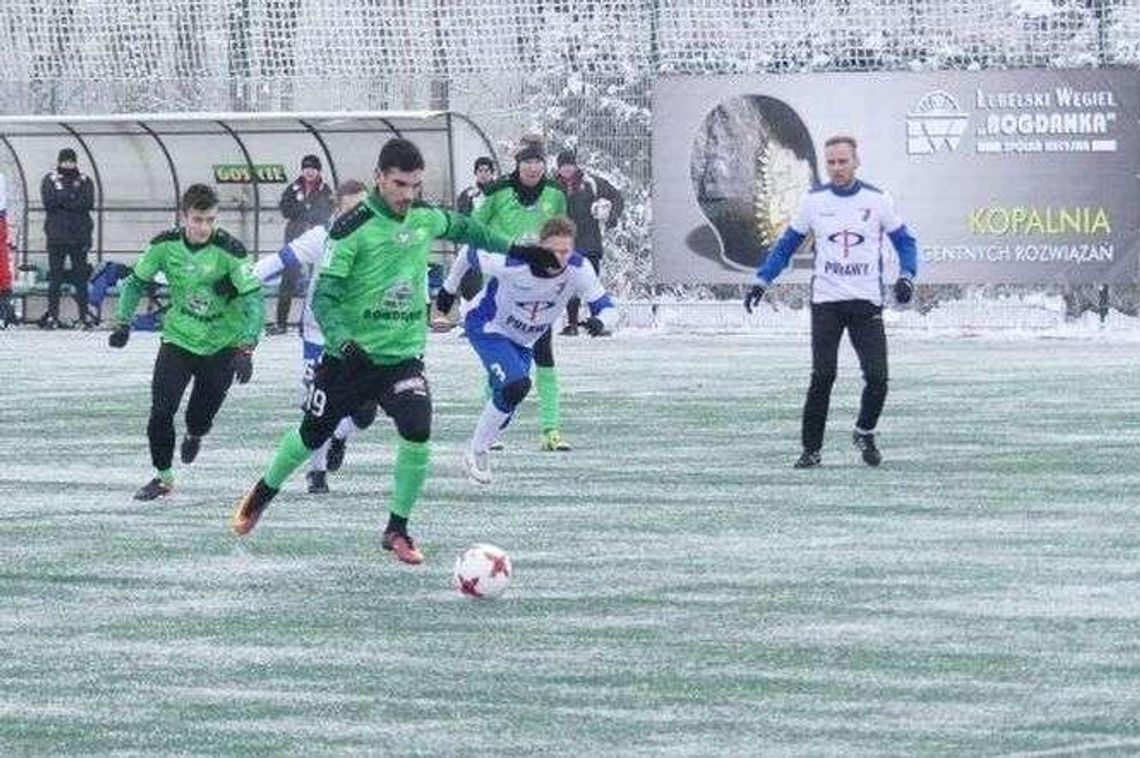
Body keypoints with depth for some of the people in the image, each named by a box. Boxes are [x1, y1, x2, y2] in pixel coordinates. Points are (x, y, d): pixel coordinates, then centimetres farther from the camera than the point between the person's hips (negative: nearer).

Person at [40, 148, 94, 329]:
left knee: (81, 276, 0)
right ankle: (52, 316, -1)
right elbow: (49, 201, -7)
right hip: (56, 236, -1)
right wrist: (73, 196, -10)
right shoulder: (49, 180, 9)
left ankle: (84, 315, 2)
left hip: (79, 236, 1)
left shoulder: (85, 181, 11)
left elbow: (88, 203, -4)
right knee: (55, 277, -3)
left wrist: (62, 199, -10)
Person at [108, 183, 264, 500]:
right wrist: (123, 321, -7)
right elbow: (137, 281, 5)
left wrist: (245, 349, -31)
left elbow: (253, 299, -22)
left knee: (202, 414, 4)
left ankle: (194, 435, 43)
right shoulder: (166, 245, -11)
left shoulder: (229, 251, -21)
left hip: (221, 344, -2)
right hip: (179, 337, 2)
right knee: (161, 411, -8)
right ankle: (163, 476, 13)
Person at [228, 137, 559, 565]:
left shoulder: (426, 218, 0)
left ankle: (396, 530, -2)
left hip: (404, 355, 3)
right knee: (311, 436, 13)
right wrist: (343, 341, -33)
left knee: (418, 433, -20)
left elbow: (462, 228, 25)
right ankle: (262, 494, 42)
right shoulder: (354, 228, -16)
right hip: (350, 356, -3)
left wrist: (515, 250, 31)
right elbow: (324, 296, -17)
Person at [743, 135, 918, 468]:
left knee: (877, 377, -7)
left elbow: (905, 241, 9)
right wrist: (761, 281, 2)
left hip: (867, 303, 0)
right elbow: (786, 245, 12)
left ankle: (864, 434, 19)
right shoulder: (813, 201, 4)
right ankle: (811, 449, -1)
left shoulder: (877, 200, 2)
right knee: (822, 376, -11)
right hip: (825, 302, 0)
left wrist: (906, 276, -9)